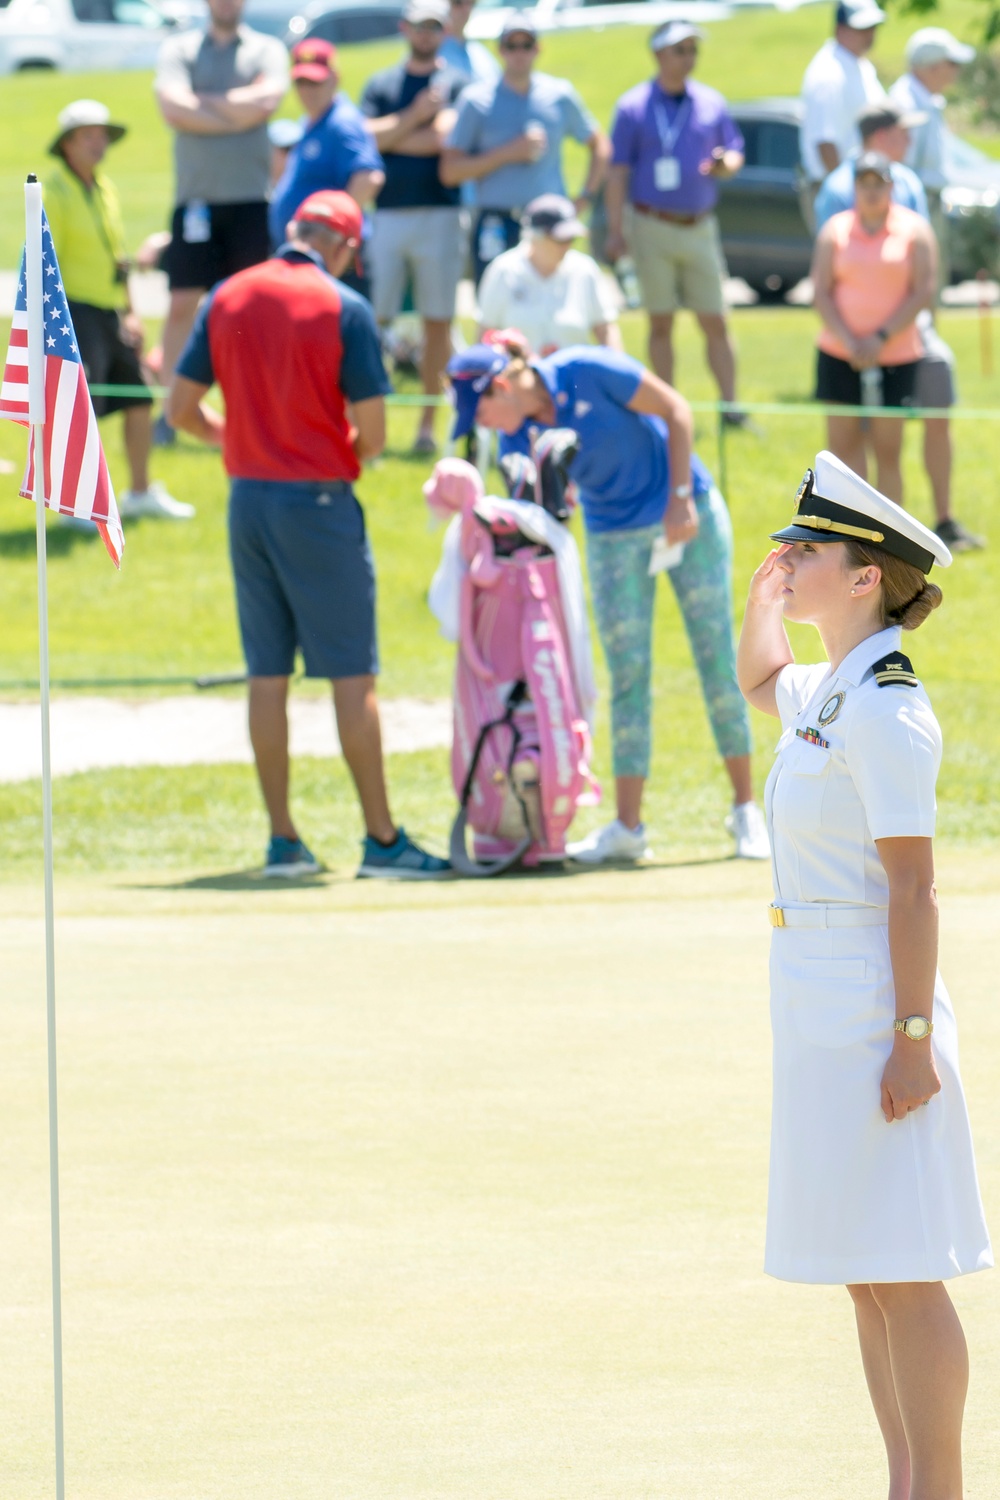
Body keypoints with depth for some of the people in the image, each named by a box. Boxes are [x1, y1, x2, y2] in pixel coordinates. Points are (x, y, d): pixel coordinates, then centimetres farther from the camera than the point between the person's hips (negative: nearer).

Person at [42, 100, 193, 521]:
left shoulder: (104, 187, 14)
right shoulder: (54, 191, -10)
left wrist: (130, 312, 20)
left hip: (111, 313, 8)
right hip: (76, 311, -8)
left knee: (140, 400, 10)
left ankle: (140, 493, 22)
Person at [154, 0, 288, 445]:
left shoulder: (267, 50, 8)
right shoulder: (179, 49, 8)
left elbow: (266, 101, -11)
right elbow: (174, 108, -8)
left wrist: (204, 103, -6)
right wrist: (237, 115, -7)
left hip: (251, 200, 0)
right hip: (195, 198, 0)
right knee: (182, 304, -2)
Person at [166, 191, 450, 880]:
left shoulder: (227, 299, 3)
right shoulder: (344, 307, -11)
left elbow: (181, 408, 5)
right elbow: (371, 431, -13)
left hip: (248, 499, 5)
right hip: (319, 502, -5)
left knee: (267, 675, 10)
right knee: (353, 675, 0)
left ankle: (283, 840, 12)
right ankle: (382, 839, 2)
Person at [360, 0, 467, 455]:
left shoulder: (457, 84, 6)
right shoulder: (381, 84, 13)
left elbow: (442, 137, -8)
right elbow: (367, 136, -2)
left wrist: (389, 136, -1)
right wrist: (414, 118, -10)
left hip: (439, 216, -1)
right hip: (387, 214, 1)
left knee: (437, 322, 1)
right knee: (372, 319, -4)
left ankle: (427, 425, 7)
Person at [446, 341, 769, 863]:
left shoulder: (587, 372, -22)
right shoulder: (520, 438, -9)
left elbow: (675, 410, -15)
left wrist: (681, 499, -19)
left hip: (689, 511, -4)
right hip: (614, 539, 4)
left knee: (717, 659, -2)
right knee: (627, 677, 0)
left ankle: (746, 811, 6)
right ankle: (628, 826, 2)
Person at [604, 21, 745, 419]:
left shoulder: (711, 103, 9)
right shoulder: (633, 107, 1)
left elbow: (735, 153, 15)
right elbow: (618, 171, 0)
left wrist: (724, 165, -10)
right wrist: (615, 230, -6)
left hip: (700, 226, 2)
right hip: (653, 228, -2)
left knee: (715, 322, -2)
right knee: (660, 323, 2)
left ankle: (730, 405, -2)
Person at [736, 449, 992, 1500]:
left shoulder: (885, 710, -17)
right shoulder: (830, 691, 10)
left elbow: (913, 886, -19)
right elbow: (759, 685, 36)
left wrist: (913, 1041, -21)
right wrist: (763, 596, 20)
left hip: (873, 1008, -10)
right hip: (820, 1008, 10)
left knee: (901, 1274, -4)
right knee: (865, 1274, 13)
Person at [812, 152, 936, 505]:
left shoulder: (915, 230, 3)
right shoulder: (835, 230, 7)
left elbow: (923, 293, -3)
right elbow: (821, 293, 1)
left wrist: (881, 339, -12)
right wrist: (850, 342, -11)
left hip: (896, 357, -2)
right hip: (839, 356, 2)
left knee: (888, 450, -1)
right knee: (843, 443, -2)